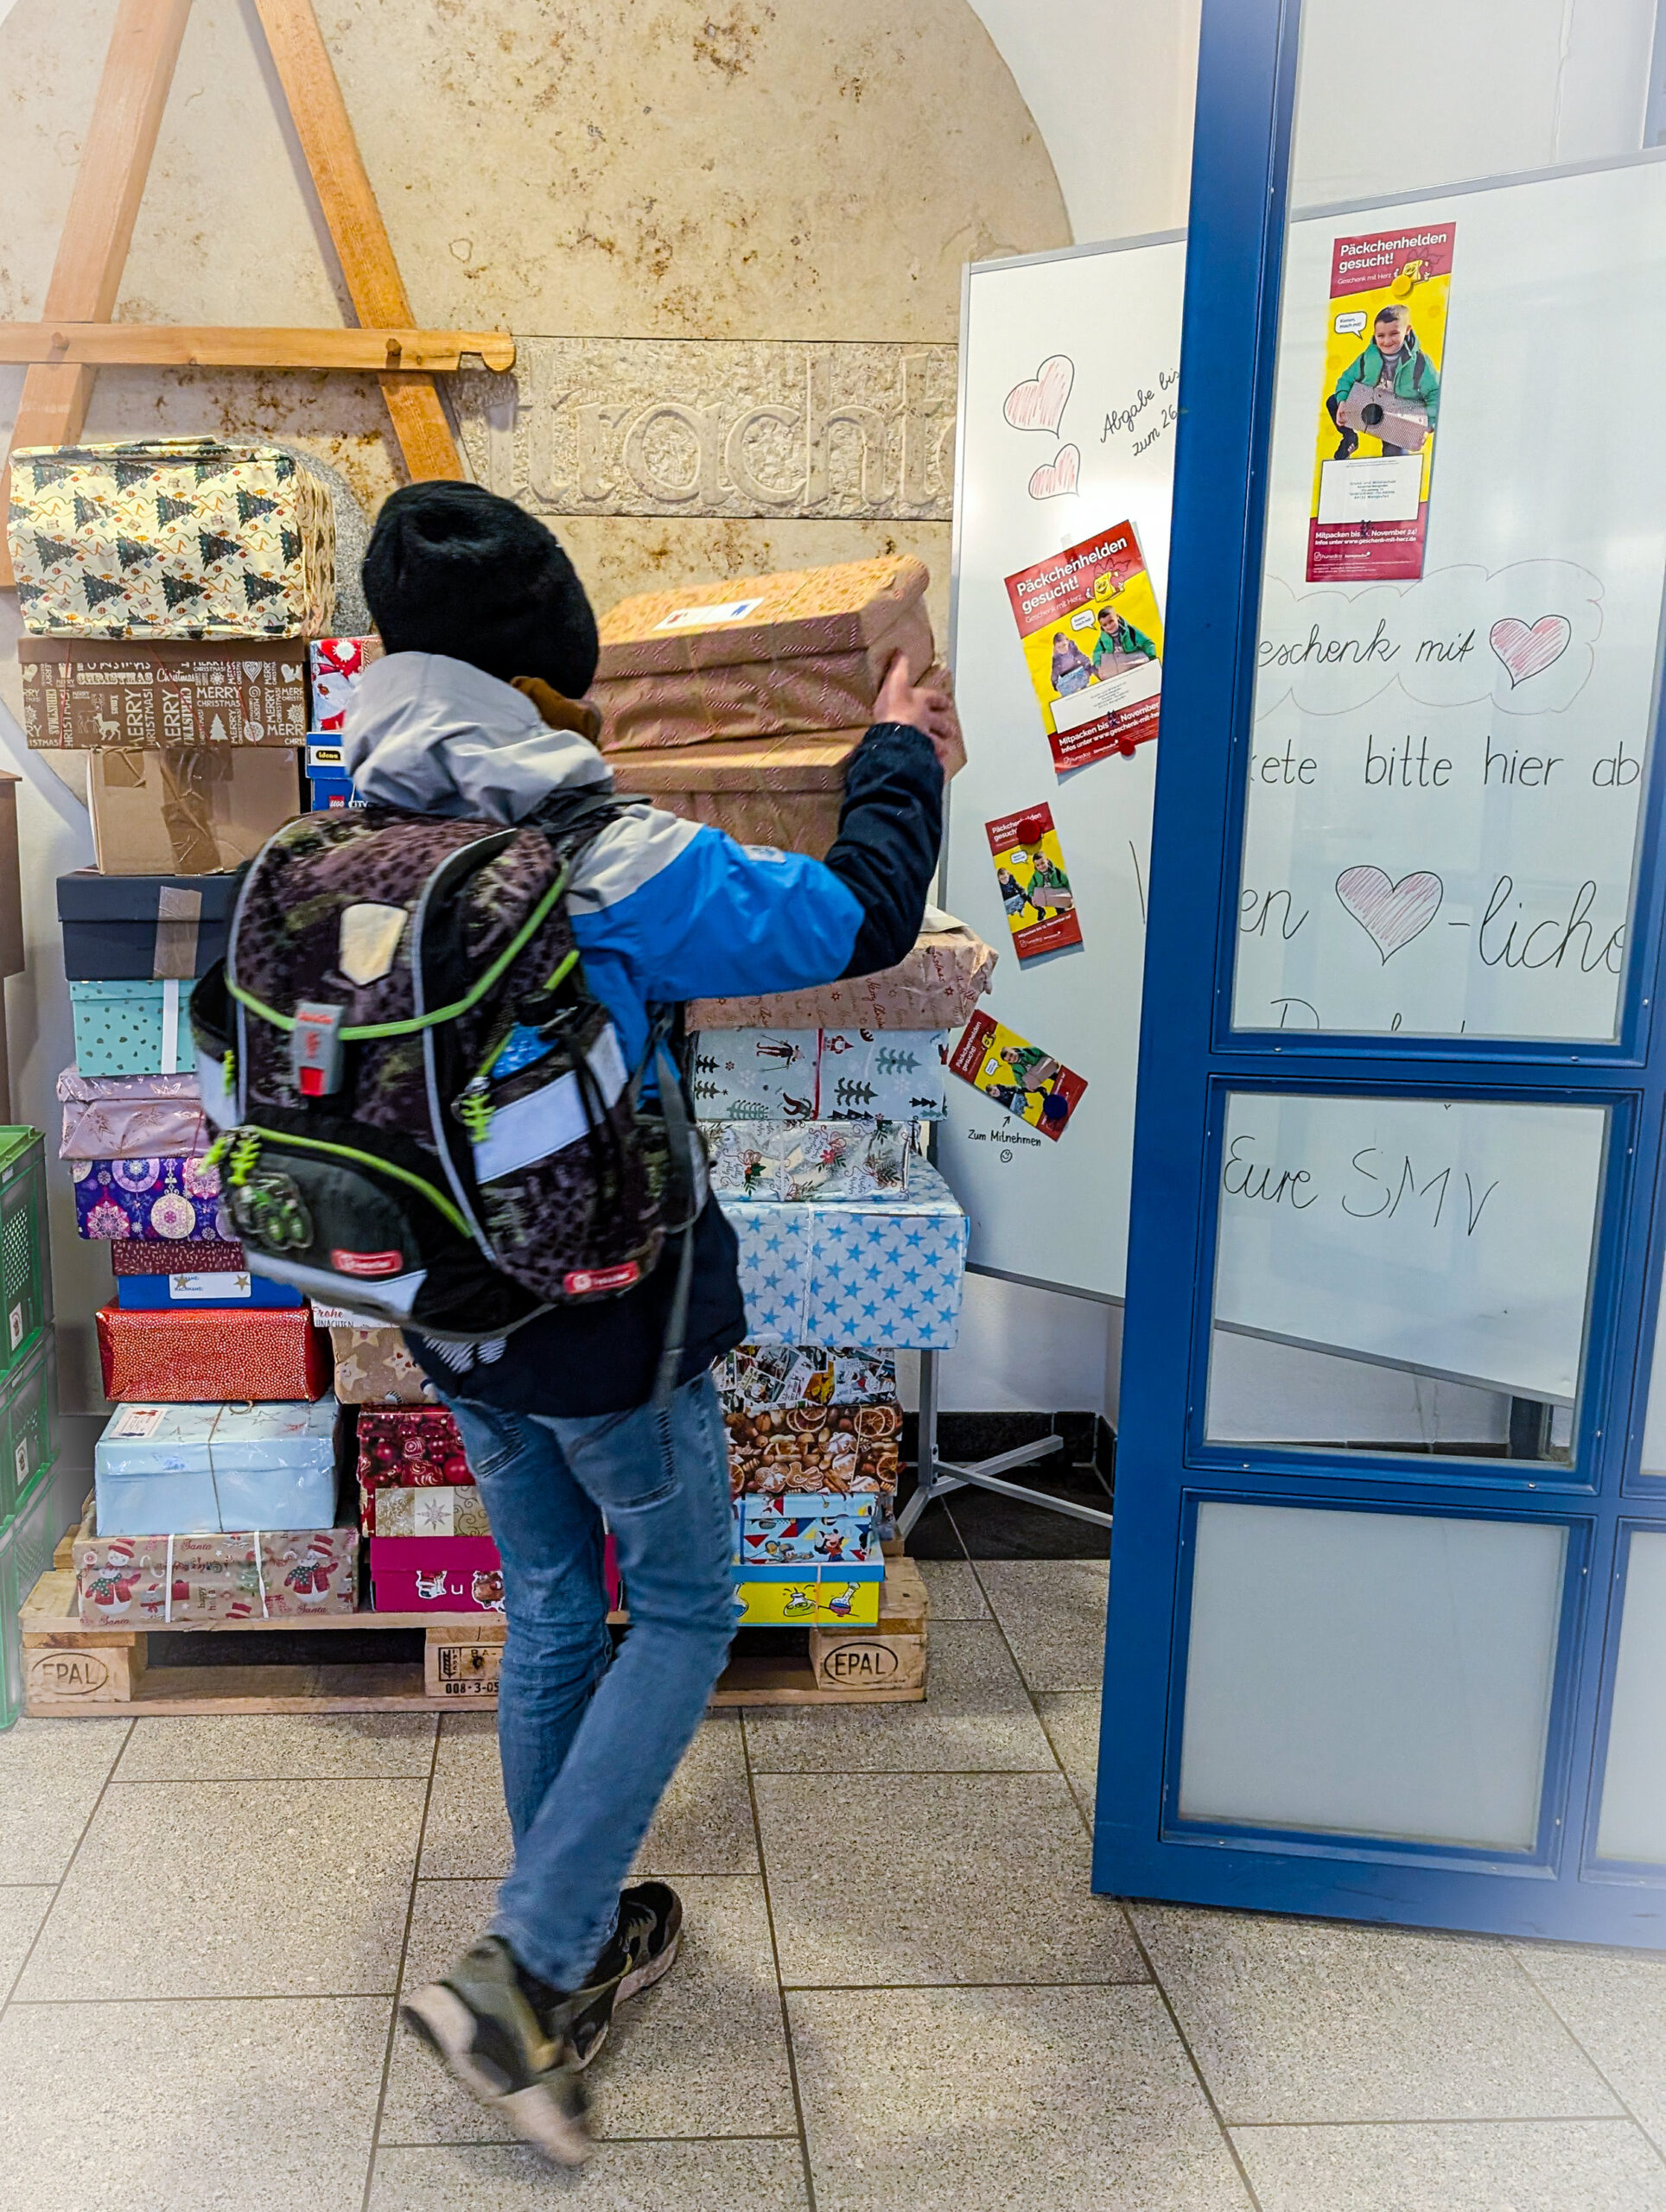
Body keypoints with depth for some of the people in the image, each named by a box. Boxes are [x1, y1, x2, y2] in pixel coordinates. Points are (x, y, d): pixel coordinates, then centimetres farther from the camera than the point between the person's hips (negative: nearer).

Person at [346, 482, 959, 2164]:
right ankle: (521, 1977, 8)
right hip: (609, 1328, -6)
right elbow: (856, 920, -17)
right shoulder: (606, 857, -25)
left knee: (551, 1615, 22)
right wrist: (900, 760, 1)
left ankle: (576, 1953, 38)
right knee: (682, 1617, 14)